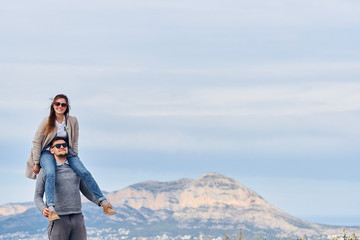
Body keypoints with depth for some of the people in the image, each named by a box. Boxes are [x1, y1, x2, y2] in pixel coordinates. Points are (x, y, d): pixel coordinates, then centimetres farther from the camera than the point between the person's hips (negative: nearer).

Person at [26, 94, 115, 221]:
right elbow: (37, 142, -4)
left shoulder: (72, 121, -1)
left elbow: (75, 140, 10)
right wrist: (36, 163, -5)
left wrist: (74, 157, 4)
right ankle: (51, 208, -42)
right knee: (51, 173, -35)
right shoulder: (47, 122, -8)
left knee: (84, 173, -18)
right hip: (48, 153, -3)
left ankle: (104, 202, -14)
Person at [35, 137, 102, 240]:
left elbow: (86, 191, 19)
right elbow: (38, 197, 3)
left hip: (77, 219, 4)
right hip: (58, 220, -3)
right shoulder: (45, 171, 3)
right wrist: (43, 209, -19)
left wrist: (101, 202, 1)